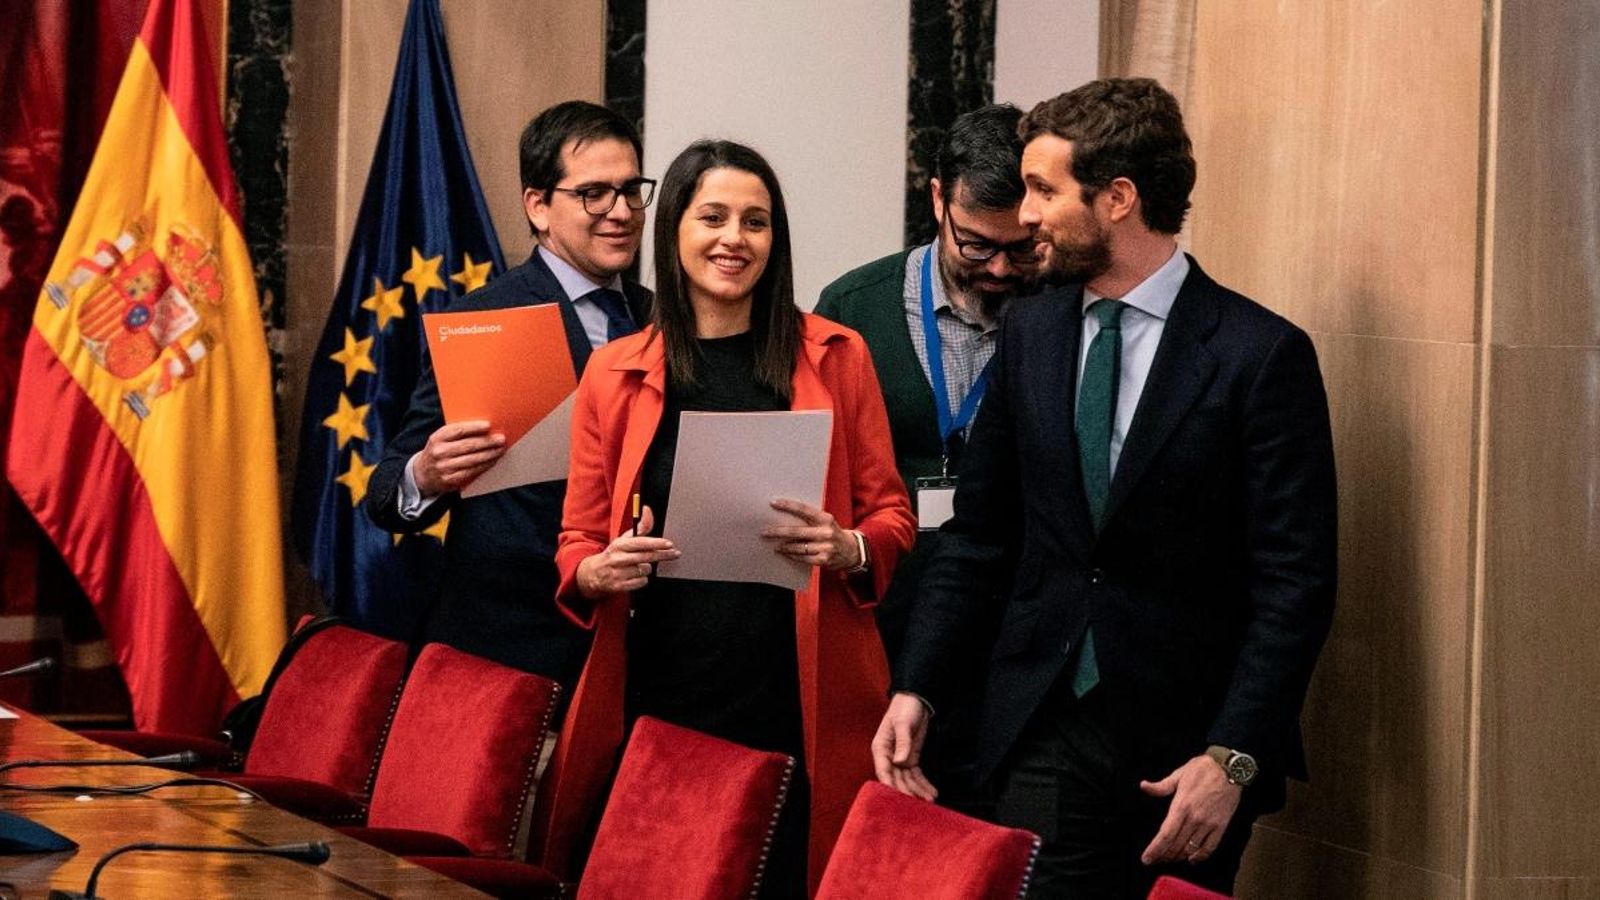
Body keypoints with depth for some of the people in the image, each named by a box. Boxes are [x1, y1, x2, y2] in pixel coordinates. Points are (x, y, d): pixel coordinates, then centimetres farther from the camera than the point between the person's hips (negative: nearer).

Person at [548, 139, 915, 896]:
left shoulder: (834, 357, 7)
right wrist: (601, 571, -9)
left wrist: (847, 549, -11)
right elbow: (577, 544, 12)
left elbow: (891, 516, 10)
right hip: (660, 692, 1)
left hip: (797, 698, -1)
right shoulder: (616, 373, 8)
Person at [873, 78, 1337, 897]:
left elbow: (1294, 583, -9)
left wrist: (1233, 757, -16)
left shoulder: (1262, 355, -8)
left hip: (1184, 744, -3)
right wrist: (915, 688, 3)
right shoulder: (1029, 332, 8)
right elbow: (978, 532, 13)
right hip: (1043, 728, 4)